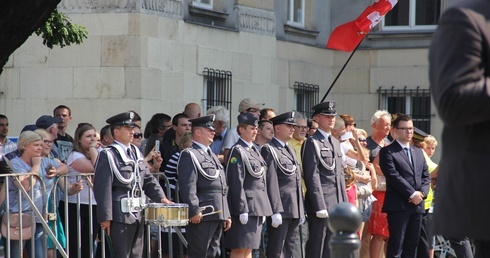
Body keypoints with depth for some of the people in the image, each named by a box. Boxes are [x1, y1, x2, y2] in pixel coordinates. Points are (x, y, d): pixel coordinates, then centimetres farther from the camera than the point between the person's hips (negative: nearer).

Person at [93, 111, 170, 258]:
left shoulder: (136, 153, 15)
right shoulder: (108, 155, -10)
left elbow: (148, 180, 17)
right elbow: (103, 188, -15)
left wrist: (161, 198, 0)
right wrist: (105, 218, -18)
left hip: (138, 215, 8)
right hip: (120, 216, -8)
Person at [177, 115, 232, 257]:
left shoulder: (212, 156, 23)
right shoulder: (189, 155, -6)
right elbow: (188, 187, -16)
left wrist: (226, 215, 20)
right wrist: (194, 212, -22)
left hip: (218, 217, 9)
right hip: (202, 217, -9)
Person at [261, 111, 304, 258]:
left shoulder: (290, 150, 21)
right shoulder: (269, 150, -8)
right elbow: (271, 182, -15)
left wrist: (301, 211, 18)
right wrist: (275, 211, -20)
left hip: (295, 211, 9)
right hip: (280, 210, -8)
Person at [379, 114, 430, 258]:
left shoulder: (418, 152, 21)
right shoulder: (388, 152, -3)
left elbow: (426, 176, 17)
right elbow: (393, 176, -12)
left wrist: (422, 193, -3)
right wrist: (412, 194, -15)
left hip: (417, 205, 7)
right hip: (398, 205, -7)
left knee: (412, 246, 7)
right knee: (396, 246, -9)